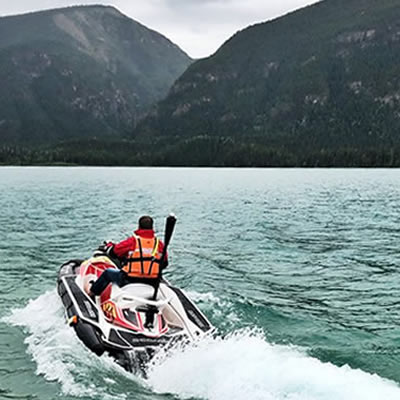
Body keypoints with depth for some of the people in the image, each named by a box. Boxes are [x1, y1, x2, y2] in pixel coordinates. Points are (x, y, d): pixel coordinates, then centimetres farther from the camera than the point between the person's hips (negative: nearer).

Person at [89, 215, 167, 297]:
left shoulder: (132, 241, -11)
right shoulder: (159, 243, -1)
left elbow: (113, 252, 1)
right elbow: (164, 263, 10)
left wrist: (108, 245, 24)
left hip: (130, 281, -3)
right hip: (152, 283, 4)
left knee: (108, 273, 22)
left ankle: (92, 292, 36)